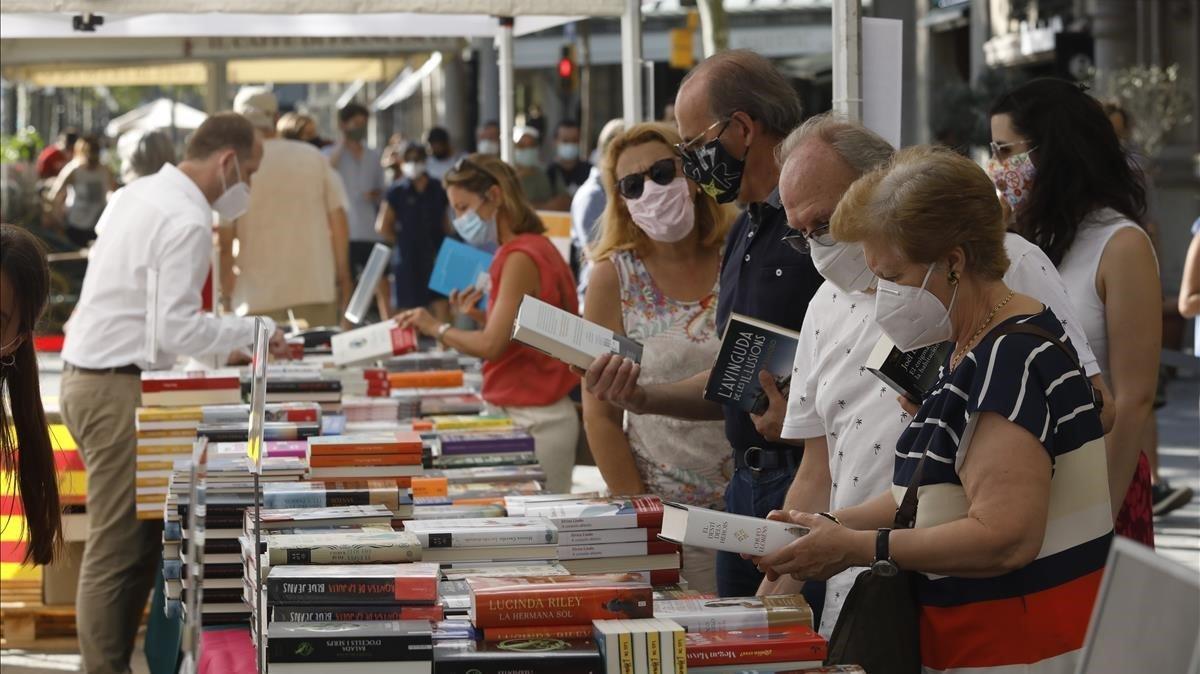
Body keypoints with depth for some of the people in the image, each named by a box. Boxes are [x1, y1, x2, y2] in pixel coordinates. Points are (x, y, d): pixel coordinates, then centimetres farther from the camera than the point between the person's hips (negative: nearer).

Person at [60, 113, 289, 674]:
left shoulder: (136, 195, 12)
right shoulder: (187, 223, -17)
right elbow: (175, 331, -21)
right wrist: (252, 332, -11)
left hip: (85, 373, 10)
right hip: (118, 389, -10)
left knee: (143, 536, 15)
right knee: (117, 552, -6)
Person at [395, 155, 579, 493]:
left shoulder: (521, 258, -16)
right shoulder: (534, 248, 14)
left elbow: (491, 345, -20)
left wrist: (436, 328, -7)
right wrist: (479, 316, 8)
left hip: (535, 420, -10)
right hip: (533, 411, 10)